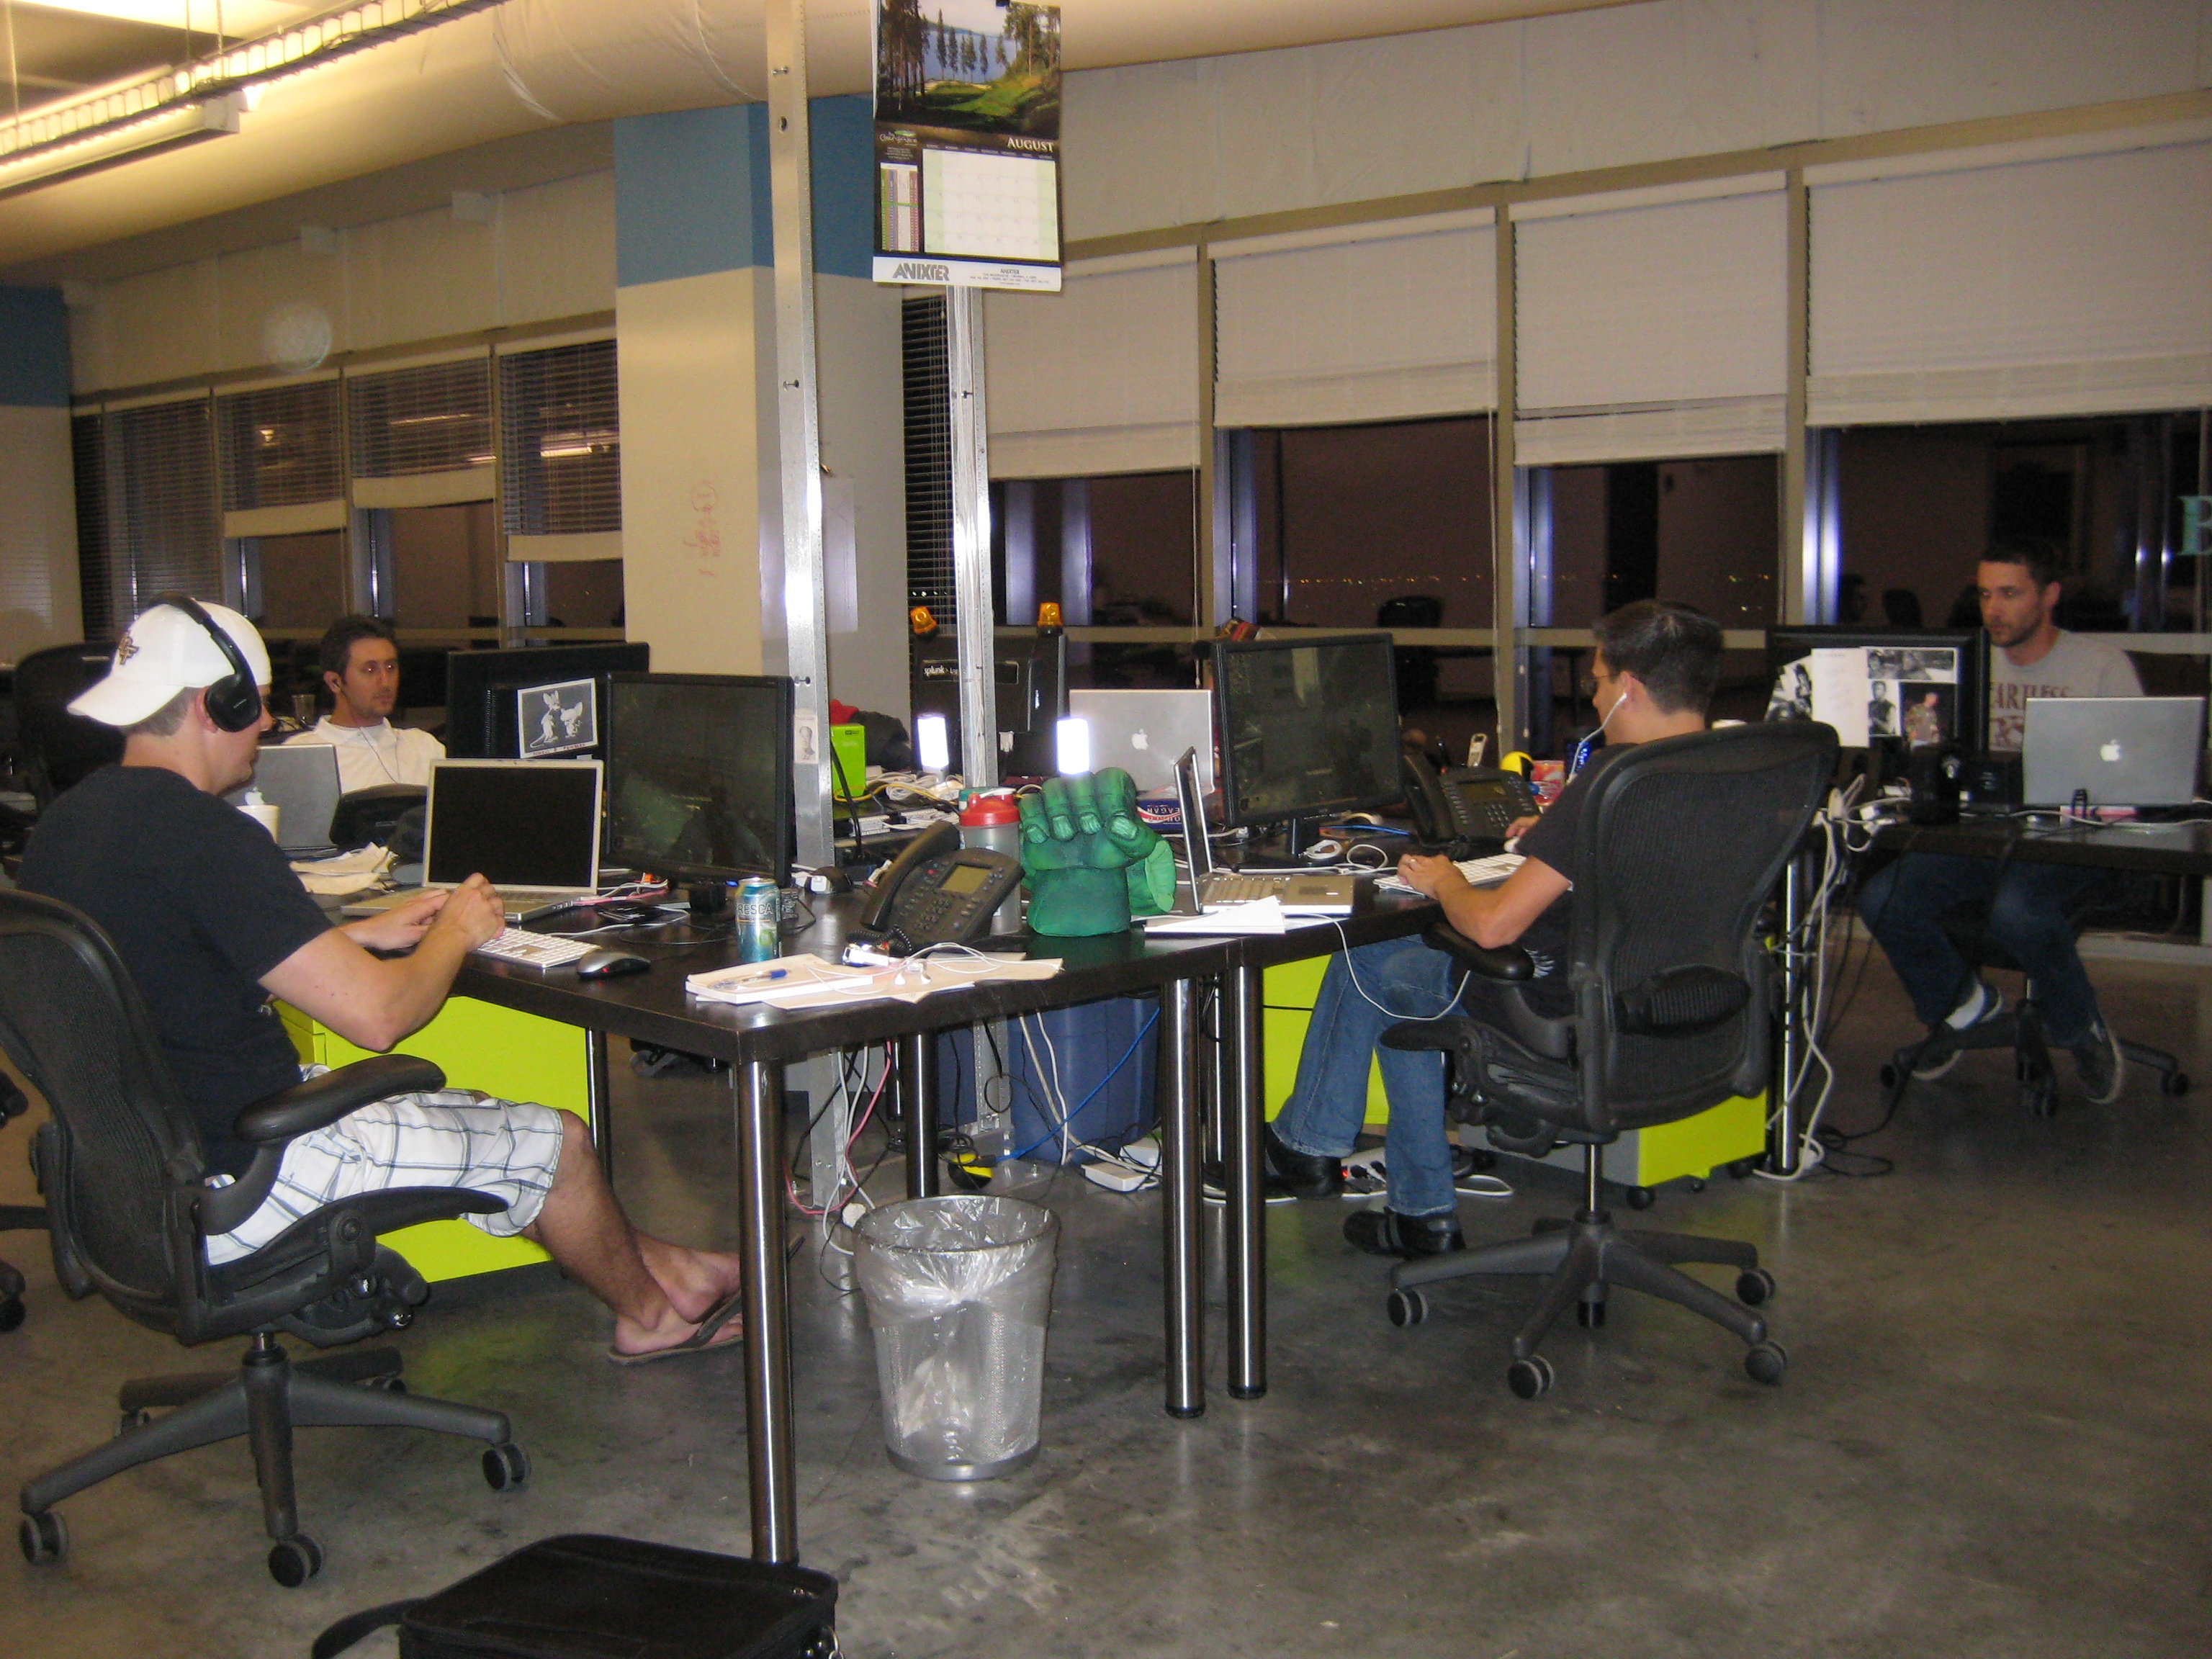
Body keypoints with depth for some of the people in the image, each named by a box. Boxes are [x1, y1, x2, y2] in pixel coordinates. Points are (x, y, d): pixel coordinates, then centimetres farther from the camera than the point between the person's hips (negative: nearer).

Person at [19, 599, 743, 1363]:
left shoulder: (66, 820, 6)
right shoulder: (204, 835, -25)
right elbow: (376, 1014, -25)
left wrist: (362, 935, 16)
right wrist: (456, 932, -4)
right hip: (237, 1191, -10)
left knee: (472, 1109, 24)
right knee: (557, 1142, 6)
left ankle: (654, 1264, 35)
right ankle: (652, 1307, 32)